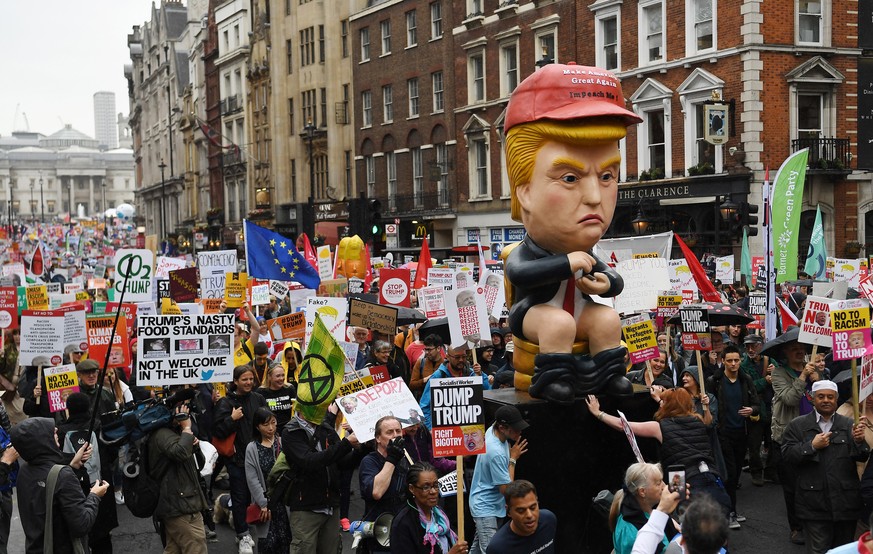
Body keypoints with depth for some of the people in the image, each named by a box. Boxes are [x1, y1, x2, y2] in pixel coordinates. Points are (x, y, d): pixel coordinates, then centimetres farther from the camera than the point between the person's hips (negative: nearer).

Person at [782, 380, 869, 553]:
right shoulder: (798, 425, 4)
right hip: (815, 504, -2)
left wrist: (859, 441, -20)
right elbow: (787, 455, -2)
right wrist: (812, 446, -13)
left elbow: (862, 456, 1)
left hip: (846, 502, 2)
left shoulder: (848, 425, 8)